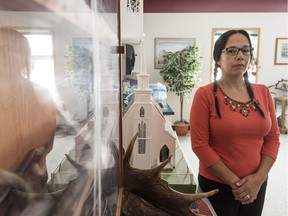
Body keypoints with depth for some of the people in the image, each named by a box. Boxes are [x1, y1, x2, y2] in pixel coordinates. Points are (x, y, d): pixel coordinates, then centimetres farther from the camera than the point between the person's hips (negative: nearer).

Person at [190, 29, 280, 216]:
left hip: (256, 185, 4)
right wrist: (234, 182, -15)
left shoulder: (263, 92, 1)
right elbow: (200, 144, -16)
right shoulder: (205, 94, -13)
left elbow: (273, 138, 3)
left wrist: (259, 177, -8)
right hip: (216, 185, -4)